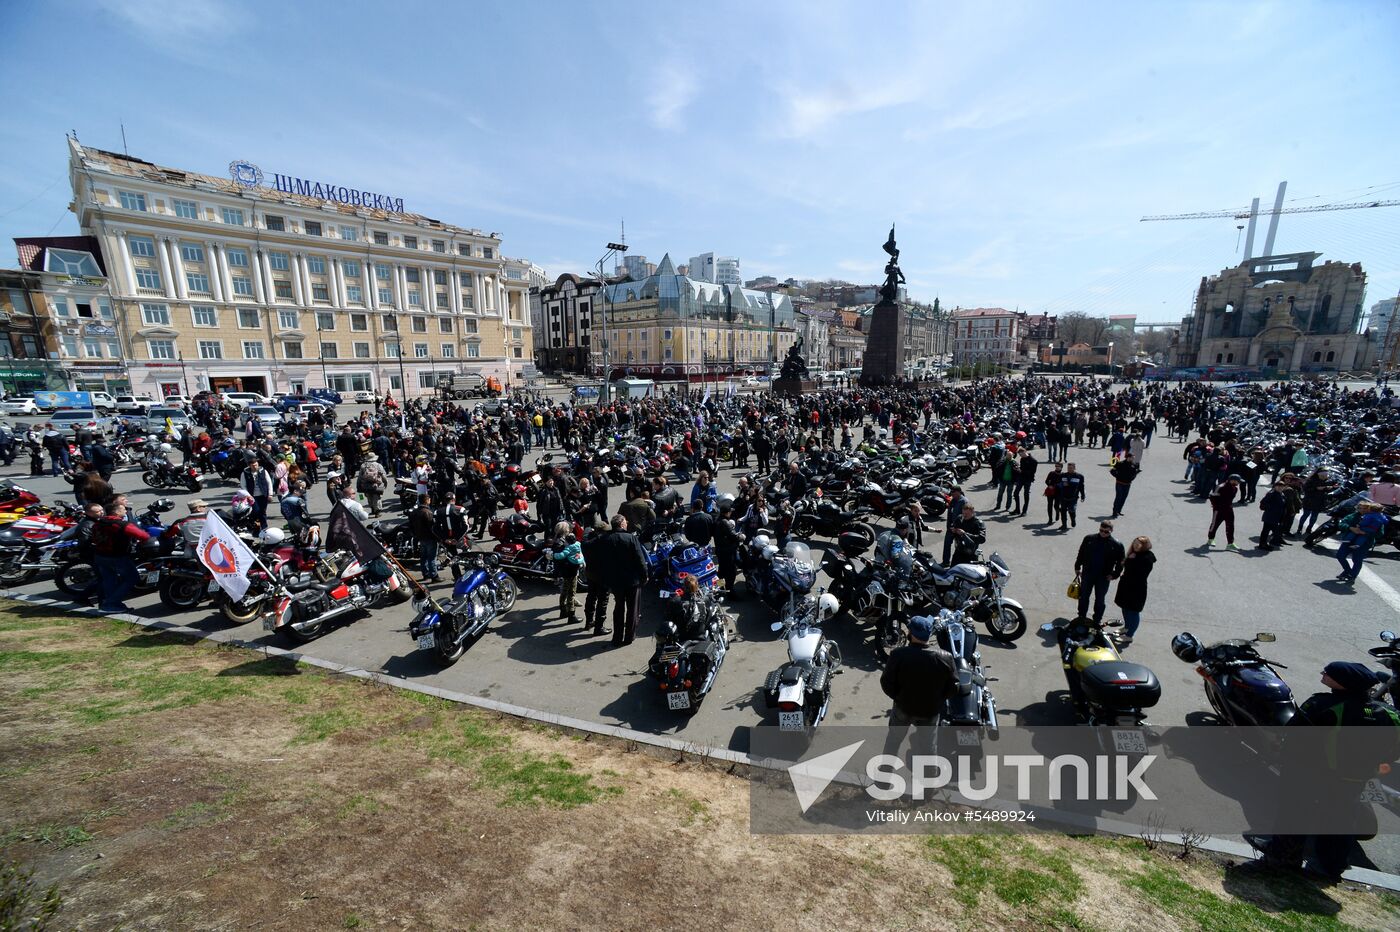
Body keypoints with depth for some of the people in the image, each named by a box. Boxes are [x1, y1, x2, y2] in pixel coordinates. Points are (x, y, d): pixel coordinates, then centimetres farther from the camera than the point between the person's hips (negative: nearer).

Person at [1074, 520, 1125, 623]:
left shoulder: (1116, 545, -9)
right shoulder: (1089, 539, -4)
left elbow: (1120, 562, -2)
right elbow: (1081, 554, 6)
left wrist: (1114, 575, -9)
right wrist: (1077, 568, 6)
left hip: (1104, 577, -1)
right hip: (1087, 574, 2)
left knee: (1100, 600, 12)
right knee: (1083, 597, 12)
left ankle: (1097, 621, 26)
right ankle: (1081, 617, 28)